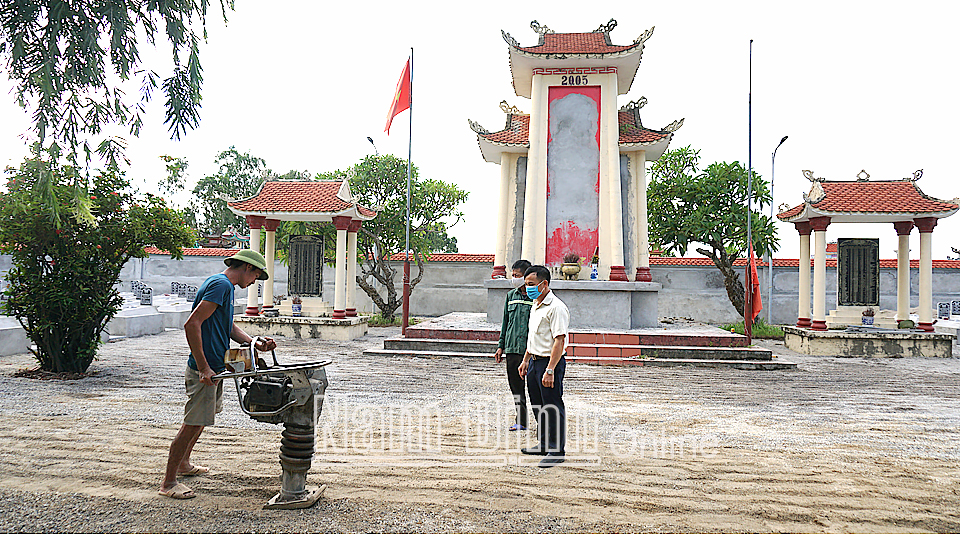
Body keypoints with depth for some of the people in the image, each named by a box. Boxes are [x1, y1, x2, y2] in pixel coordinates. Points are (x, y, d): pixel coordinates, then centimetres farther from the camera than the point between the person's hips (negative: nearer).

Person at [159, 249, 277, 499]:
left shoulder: (224, 286, 16)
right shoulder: (221, 284, -17)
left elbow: (229, 328, 20)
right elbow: (191, 324, -25)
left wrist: (256, 343, 5)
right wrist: (203, 367, -25)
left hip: (213, 368, 11)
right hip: (204, 370, -11)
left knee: (200, 419, 23)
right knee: (193, 424, -4)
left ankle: (183, 464, 40)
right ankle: (168, 482, 6)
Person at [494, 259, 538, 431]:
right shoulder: (511, 295, 12)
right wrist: (501, 346, 15)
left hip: (531, 349, -6)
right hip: (512, 348, 6)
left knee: (534, 387, -4)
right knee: (515, 385, 10)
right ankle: (522, 421, 21)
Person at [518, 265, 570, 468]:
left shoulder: (556, 307, -18)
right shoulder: (536, 306, 13)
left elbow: (559, 341, -23)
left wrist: (550, 370, -27)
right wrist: (526, 360, 23)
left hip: (550, 362, -10)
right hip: (536, 360, 10)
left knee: (553, 406, -3)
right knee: (540, 405, 17)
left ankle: (557, 450, 6)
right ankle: (544, 445, 30)